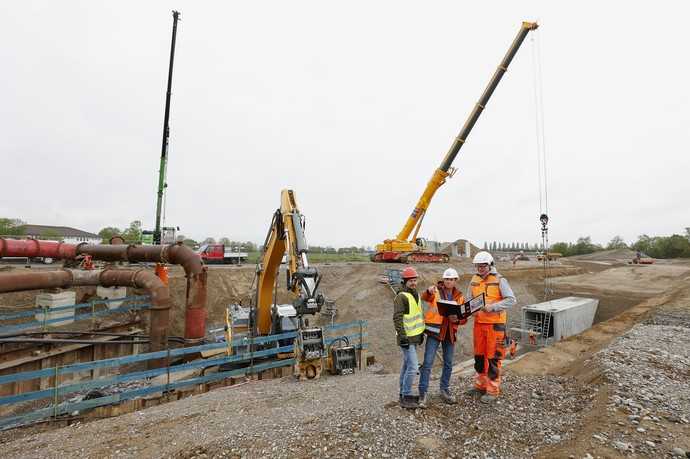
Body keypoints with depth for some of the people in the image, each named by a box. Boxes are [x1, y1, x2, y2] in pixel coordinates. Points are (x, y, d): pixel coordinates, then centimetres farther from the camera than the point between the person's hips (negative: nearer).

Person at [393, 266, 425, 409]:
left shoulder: (416, 294, 12)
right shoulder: (401, 297, -17)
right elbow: (397, 318, -21)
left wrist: (421, 332, 21)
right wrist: (402, 336, -23)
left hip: (415, 337, 9)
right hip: (407, 338, -9)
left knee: (406, 364, 17)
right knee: (413, 367, -8)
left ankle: (403, 393, 29)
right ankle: (406, 398, 4)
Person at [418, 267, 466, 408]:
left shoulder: (459, 296, 8)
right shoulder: (435, 290, -4)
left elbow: (464, 318, 9)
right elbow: (425, 297, -27)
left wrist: (457, 319, -14)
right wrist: (429, 291, -50)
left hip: (450, 333, 4)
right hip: (434, 331, -4)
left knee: (448, 363, 16)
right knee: (427, 363, -6)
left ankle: (445, 390, 35)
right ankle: (423, 393, 5)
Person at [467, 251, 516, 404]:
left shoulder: (499, 280, -8)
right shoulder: (474, 280, 7)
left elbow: (512, 300, -13)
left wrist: (492, 307, -22)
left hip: (495, 324, -5)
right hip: (479, 323, 5)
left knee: (493, 357, 3)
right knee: (479, 355, 14)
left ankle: (492, 391, 16)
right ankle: (480, 385, 30)